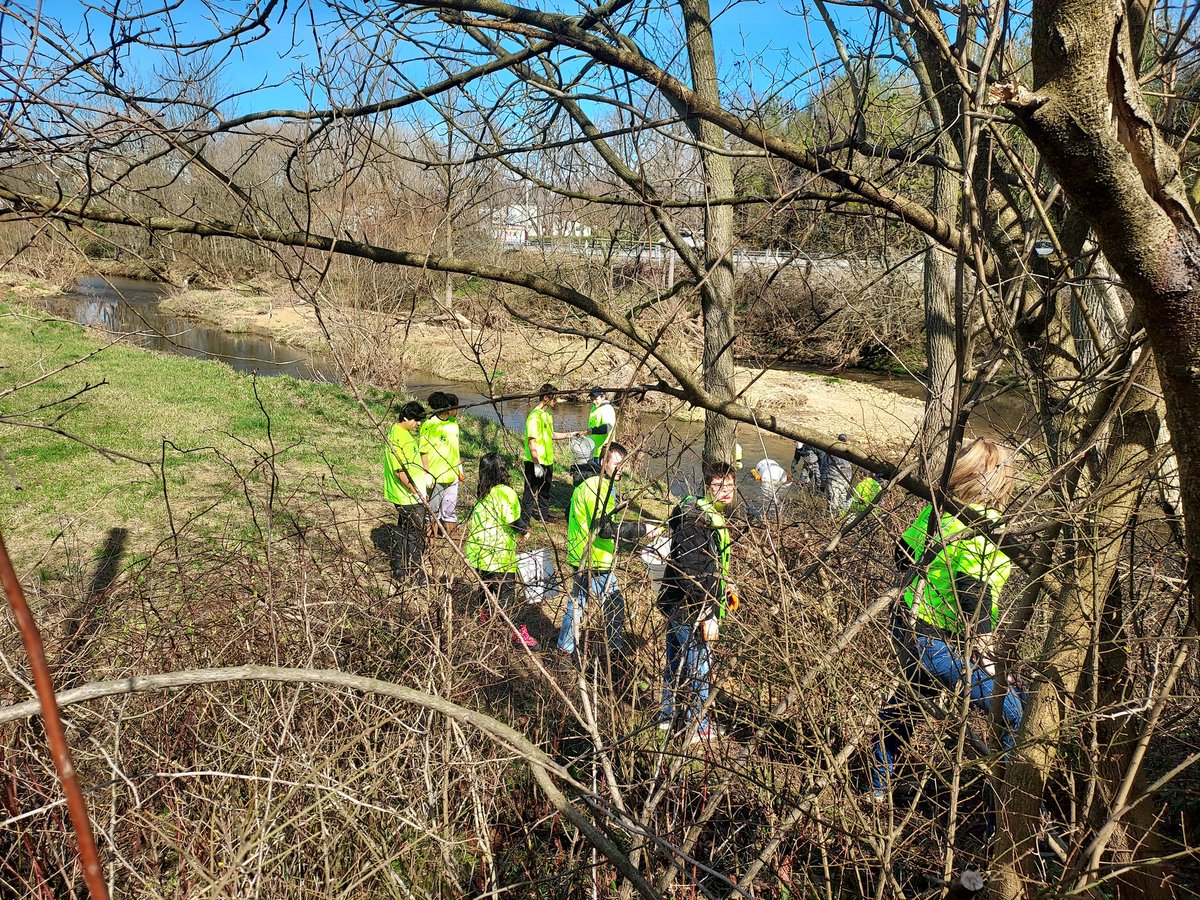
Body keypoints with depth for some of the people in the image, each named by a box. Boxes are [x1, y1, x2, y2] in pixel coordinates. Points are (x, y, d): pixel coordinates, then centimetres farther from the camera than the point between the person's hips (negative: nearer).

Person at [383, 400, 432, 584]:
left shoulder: (407, 433, 9)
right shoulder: (397, 437, -22)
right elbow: (399, 471, -24)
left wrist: (425, 475, 13)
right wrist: (415, 491, -21)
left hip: (406, 496, 10)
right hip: (409, 497, -10)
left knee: (402, 530, 17)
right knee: (415, 535, 0)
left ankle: (398, 572, 29)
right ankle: (415, 576, 11)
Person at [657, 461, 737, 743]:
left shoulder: (712, 516, 9)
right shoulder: (696, 521, -24)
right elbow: (692, 574, -29)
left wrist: (724, 586, 16)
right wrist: (708, 615, -27)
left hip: (676, 605, 10)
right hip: (688, 609, -10)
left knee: (676, 660, 23)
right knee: (698, 666, 5)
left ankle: (667, 716, 40)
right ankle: (698, 727, 23)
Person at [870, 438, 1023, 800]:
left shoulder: (935, 509, 2)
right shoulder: (986, 527, -19)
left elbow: (903, 553, 15)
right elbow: (975, 596, -24)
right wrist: (982, 657, -19)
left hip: (907, 629, 9)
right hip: (944, 644, -9)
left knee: (910, 695, 30)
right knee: (1015, 717, 3)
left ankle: (878, 785, 44)